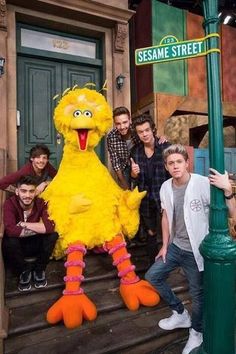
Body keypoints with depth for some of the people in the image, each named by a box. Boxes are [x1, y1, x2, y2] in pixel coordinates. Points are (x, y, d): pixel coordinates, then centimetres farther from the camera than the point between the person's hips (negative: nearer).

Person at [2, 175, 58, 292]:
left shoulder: (41, 203, -16)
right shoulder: (10, 203, -20)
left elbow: (50, 226, -32)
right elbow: (10, 230, -36)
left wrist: (24, 224, -28)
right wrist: (39, 229, -28)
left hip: (36, 244, 1)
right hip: (18, 246, -1)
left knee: (53, 234, -27)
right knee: (8, 241, -34)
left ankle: (39, 270, -5)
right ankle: (24, 271, -4)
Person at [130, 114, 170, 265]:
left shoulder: (166, 147, -9)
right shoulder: (135, 151, 2)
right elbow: (134, 180, 9)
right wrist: (134, 174, -13)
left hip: (164, 198, -4)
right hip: (145, 199, 4)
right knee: (150, 234, 17)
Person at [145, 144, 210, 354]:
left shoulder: (204, 184, -21)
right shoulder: (166, 187, -2)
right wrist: (165, 245, 12)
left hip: (196, 250, -6)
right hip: (176, 246, 6)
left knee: (198, 294, 10)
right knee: (153, 276, 15)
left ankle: (197, 333, 42)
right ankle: (181, 314, 37)